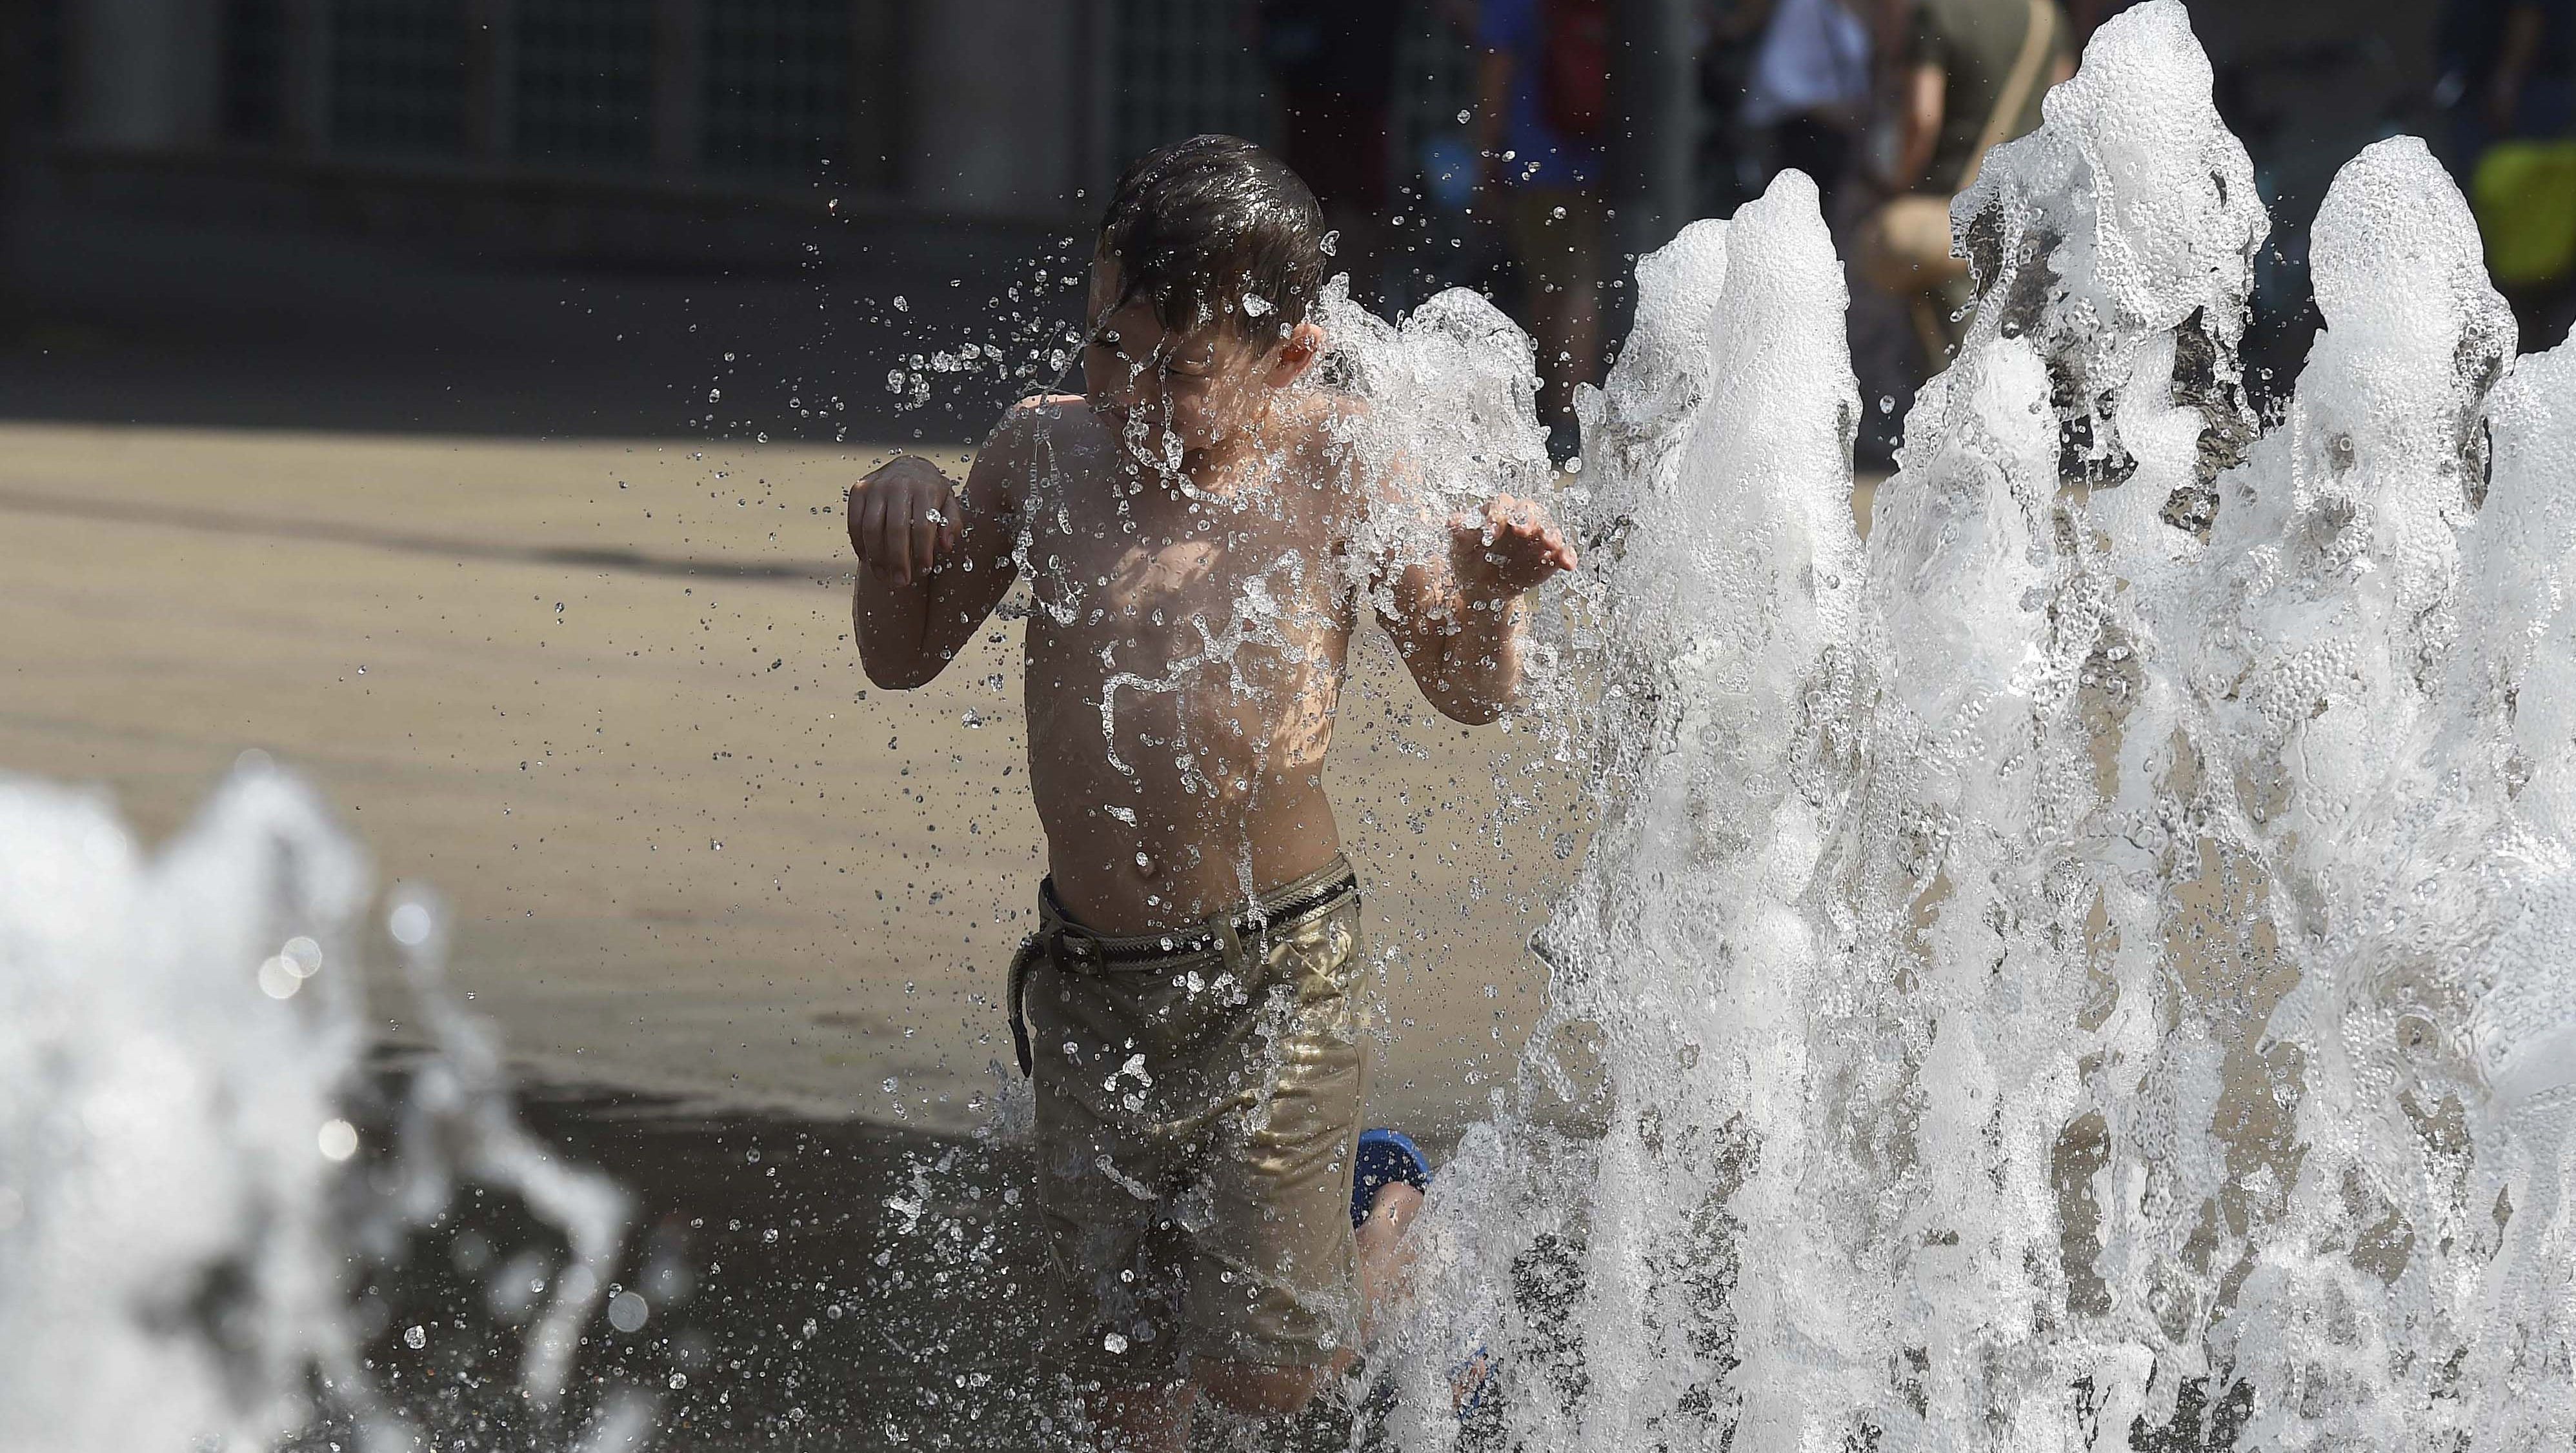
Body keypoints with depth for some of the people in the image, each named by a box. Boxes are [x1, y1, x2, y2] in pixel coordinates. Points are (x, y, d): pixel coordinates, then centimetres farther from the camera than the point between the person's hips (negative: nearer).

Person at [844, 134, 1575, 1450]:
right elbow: (905, 658, 11)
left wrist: (1487, 596, -23)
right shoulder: (1045, 455, -1)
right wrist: (896, 536, -9)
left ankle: (1399, 1223, 28)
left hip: (1272, 976, -3)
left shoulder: (1336, 468, -8)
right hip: (1089, 982, 3)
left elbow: (1471, 693, -1)